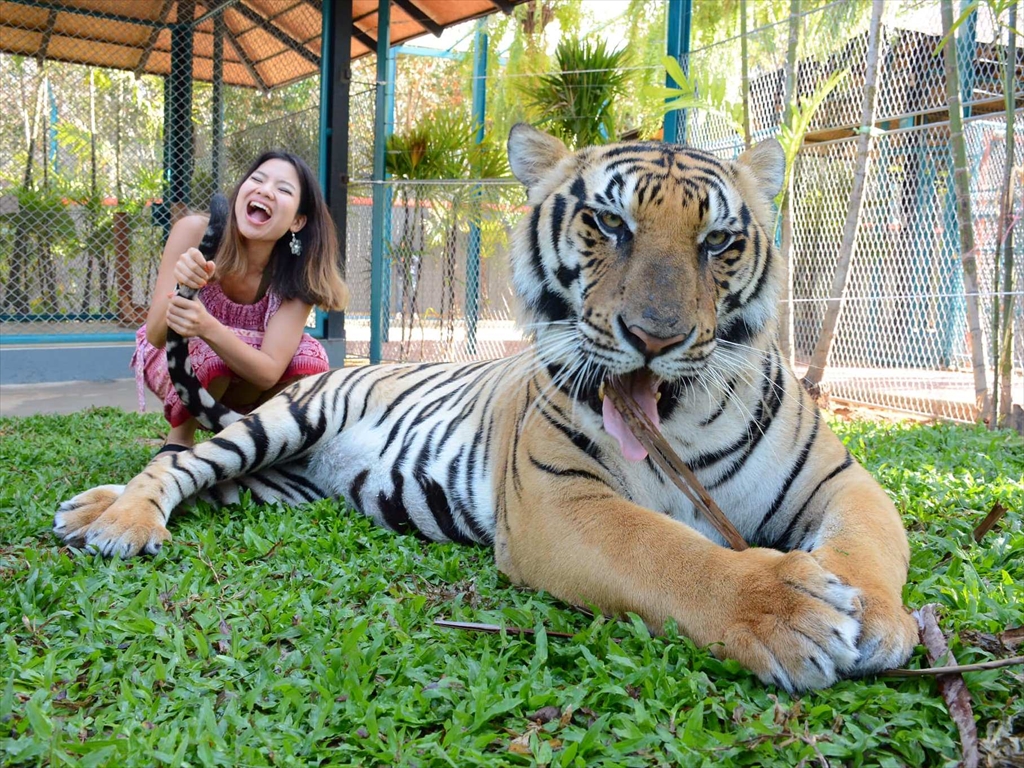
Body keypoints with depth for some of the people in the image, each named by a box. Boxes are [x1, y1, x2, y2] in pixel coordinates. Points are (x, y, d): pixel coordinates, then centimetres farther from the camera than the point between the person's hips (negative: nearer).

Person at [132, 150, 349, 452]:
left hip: (244, 375, 2)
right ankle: (179, 437, -4)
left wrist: (208, 328, -51)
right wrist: (181, 288, -51)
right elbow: (156, 336, -29)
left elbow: (269, 372, -33)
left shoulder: (296, 274, -24)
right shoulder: (195, 231, -28)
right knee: (209, 357, -34)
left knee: (308, 358, -26)